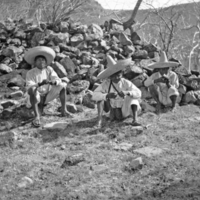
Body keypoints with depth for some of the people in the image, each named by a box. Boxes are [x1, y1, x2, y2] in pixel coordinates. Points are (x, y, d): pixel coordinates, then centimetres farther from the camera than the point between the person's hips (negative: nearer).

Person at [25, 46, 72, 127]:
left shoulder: (49, 69, -4)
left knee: (63, 85, -8)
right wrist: (40, 84, -44)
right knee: (32, 90, -38)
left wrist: (53, 82, -37)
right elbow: (29, 88, -27)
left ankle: (63, 110, -9)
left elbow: (58, 80, -12)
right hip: (36, 98, -4)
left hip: (47, 96, 5)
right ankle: (37, 117, -42)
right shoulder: (30, 73, -15)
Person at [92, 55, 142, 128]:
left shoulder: (126, 83, -18)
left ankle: (135, 120, -37)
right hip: (114, 113, 1)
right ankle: (99, 120, -26)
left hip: (125, 111, -1)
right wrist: (107, 95, -45)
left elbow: (138, 94, -28)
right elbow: (94, 96, -28)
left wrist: (127, 92, -47)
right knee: (101, 96, -18)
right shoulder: (106, 84, -18)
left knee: (132, 96, -26)